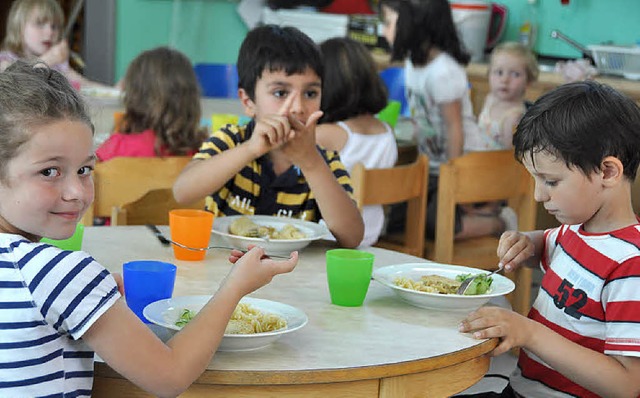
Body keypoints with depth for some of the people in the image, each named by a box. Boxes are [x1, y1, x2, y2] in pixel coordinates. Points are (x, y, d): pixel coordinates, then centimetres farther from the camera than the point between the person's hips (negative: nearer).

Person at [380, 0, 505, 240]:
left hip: (457, 163, -9)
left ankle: (499, 224, 7)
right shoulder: (413, 62, 1)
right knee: (392, 220, 5)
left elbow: (454, 128, -22)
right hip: (430, 166, 9)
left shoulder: (443, 72, -27)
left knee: (434, 226, -13)